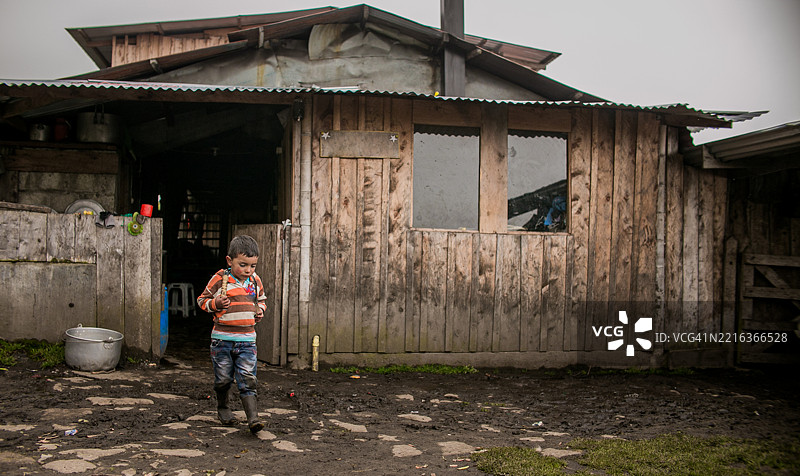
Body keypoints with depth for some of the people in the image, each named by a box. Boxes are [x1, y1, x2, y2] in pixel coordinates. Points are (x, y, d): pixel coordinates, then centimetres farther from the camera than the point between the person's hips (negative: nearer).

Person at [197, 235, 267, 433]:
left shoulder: (255, 281, 7)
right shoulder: (220, 279, -7)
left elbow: (261, 299, 24)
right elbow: (202, 299, 2)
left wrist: (260, 309, 4)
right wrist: (215, 304, -18)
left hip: (247, 340, 2)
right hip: (222, 338, -2)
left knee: (248, 379, -6)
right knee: (223, 379, 9)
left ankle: (253, 418, -10)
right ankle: (223, 408, 35)